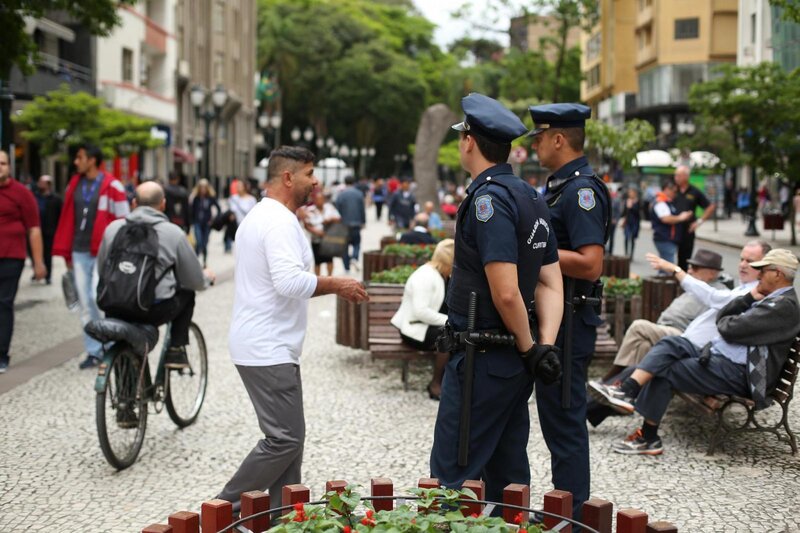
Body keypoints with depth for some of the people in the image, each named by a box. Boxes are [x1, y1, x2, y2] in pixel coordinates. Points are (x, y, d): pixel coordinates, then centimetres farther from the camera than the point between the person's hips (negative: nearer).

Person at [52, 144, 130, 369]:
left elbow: (122, 221, -6)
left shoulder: (111, 186, -6)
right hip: (79, 252, 6)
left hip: (103, 252, -6)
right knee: (85, 303, 6)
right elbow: (67, 218, 14)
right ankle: (93, 351, 13)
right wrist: (66, 252, 11)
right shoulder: (74, 184, 12)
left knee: (98, 298, -13)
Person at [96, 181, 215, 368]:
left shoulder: (113, 227, 4)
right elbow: (195, 281, 4)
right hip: (155, 312, -3)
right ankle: (176, 349, 18)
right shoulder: (173, 232, -3)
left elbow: (101, 269, 15)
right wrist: (207, 277, 28)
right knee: (187, 293, 24)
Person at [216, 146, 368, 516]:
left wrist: (329, 287, 15)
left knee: (289, 436, 13)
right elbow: (290, 281, -28)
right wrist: (335, 285, -15)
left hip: (263, 346, 11)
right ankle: (226, 510, -1)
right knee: (285, 439, -8)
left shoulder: (262, 216, 18)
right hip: (268, 350, -11)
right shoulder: (279, 221, -16)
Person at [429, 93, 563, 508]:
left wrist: (529, 348, -10)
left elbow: (505, 292, -24)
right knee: (508, 472, 16)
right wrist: (545, 345, -2)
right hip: (514, 361, 10)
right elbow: (550, 284, 9)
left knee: (452, 474, -4)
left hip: (482, 360, -9)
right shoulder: (530, 198, 13)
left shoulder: (488, 198, -17)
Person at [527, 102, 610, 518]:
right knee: (556, 417, 17)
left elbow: (589, 264, -26)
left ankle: (571, 516, 6)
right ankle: (566, 509, 29)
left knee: (564, 420, -3)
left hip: (567, 324, -11)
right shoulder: (559, 185, 15)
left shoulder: (582, 189, -17)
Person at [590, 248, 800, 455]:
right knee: (672, 343, -9)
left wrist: (725, 321, 4)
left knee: (662, 371, -11)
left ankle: (648, 437, -4)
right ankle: (627, 390, -22)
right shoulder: (769, 299, 19)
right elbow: (721, 318, 15)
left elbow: (730, 328, -19)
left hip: (735, 372, -9)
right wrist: (749, 298, 3)